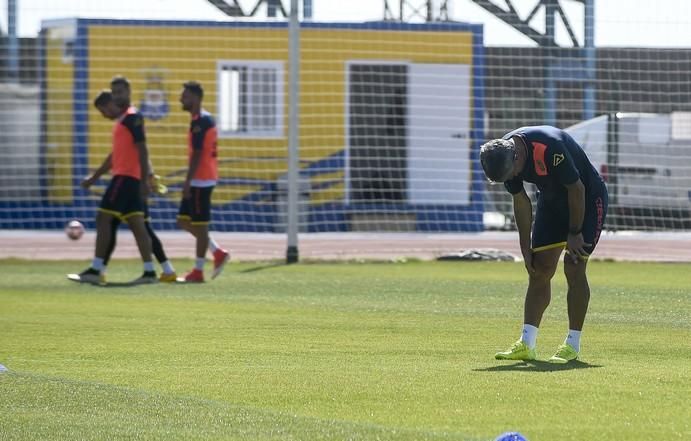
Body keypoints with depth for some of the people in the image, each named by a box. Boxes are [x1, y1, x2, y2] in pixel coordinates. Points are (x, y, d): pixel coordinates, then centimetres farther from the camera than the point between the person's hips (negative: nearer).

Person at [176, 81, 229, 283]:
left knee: (199, 225, -4)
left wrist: (188, 182, -21)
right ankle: (218, 252, 13)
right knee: (184, 221, 13)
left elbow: (197, 154, -21)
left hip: (200, 180, -10)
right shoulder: (206, 119, 15)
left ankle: (198, 271, 1)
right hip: (203, 180, 10)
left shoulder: (199, 122, -16)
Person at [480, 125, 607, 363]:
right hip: (551, 199, 6)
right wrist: (526, 249, -3)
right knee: (539, 269, -1)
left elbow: (577, 189, -25)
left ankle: (573, 344, -6)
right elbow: (521, 201, -3)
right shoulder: (501, 155, -15)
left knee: (574, 268, -13)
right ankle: (526, 344, -1)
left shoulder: (550, 148, -37)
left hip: (587, 199, -6)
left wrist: (574, 233, -17)